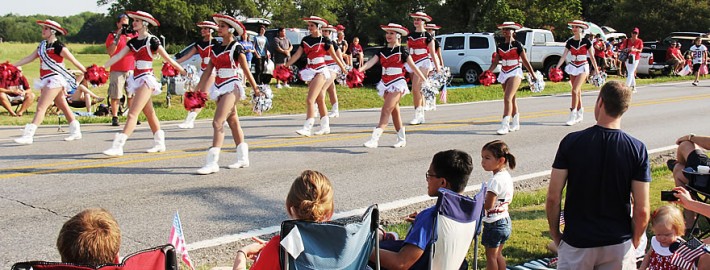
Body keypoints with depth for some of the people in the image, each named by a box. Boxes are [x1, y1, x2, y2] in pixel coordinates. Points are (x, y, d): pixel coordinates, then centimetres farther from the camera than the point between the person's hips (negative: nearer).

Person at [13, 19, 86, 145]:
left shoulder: (59, 47, -10)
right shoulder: (42, 45, 13)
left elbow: (74, 61, -7)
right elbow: (30, 58, 12)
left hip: (55, 79, -8)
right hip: (47, 81, 9)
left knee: (41, 107, -13)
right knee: (63, 106, 14)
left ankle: (28, 135, -15)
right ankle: (76, 132, 22)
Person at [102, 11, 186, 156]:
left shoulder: (152, 40, -8)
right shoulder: (133, 42, 12)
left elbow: (168, 59, -6)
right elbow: (118, 56, 7)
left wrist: (185, 73, -5)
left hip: (146, 79, -8)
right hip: (137, 78, 8)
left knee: (133, 113, -14)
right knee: (149, 113, 14)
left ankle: (118, 146, -19)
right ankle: (160, 143, 25)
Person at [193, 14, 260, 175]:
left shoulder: (236, 48, -7)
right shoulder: (216, 48, 12)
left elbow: (246, 71, -4)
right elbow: (208, 70, 12)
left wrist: (255, 89, -3)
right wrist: (199, 89, 8)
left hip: (232, 87, -8)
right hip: (220, 88, 8)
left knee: (218, 122, -17)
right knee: (233, 122, 14)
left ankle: (212, 163, -19)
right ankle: (243, 159, 23)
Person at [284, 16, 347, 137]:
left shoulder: (325, 41, -6)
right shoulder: (305, 40, 9)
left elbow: (334, 56, 1)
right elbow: (297, 55, 8)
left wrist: (343, 69, 7)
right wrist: (286, 65, 0)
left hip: (320, 71, -7)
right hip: (310, 71, 7)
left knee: (310, 100, -15)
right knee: (320, 100, 14)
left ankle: (307, 128, -16)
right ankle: (325, 127, 22)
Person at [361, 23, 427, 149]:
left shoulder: (402, 51, -5)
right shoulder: (382, 51, 10)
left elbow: (414, 67, -1)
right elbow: (371, 62, -4)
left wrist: (425, 81, 2)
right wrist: (359, 70, -22)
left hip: (397, 83, -7)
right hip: (385, 83, 7)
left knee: (386, 111, -17)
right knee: (394, 111, 14)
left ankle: (374, 139, -26)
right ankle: (402, 139, 24)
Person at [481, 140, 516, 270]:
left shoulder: (496, 180, -24)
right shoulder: (507, 176, 4)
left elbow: (488, 205, -25)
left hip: (494, 224, -9)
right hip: (506, 221, 9)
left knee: (491, 256, 5)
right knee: (498, 254, 20)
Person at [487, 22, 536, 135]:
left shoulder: (517, 45, -5)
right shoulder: (500, 46, 10)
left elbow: (525, 61, -3)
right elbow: (495, 62, 12)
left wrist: (533, 75, -2)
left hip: (515, 73, -6)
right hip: (504, 73, 6)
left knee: (507, 98, -18)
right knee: (512, 99, 15)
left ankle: (505, 126, -22)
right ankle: (515, 123, 27)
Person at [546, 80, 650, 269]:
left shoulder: (571, 142, -10)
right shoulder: (637, 149, -9)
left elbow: (553, 197, -9)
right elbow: (642, 210, -8)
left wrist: (555, 233, 5)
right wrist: (634, 242, 8)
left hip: (576, 242, -1)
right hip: (619, 244, 1)